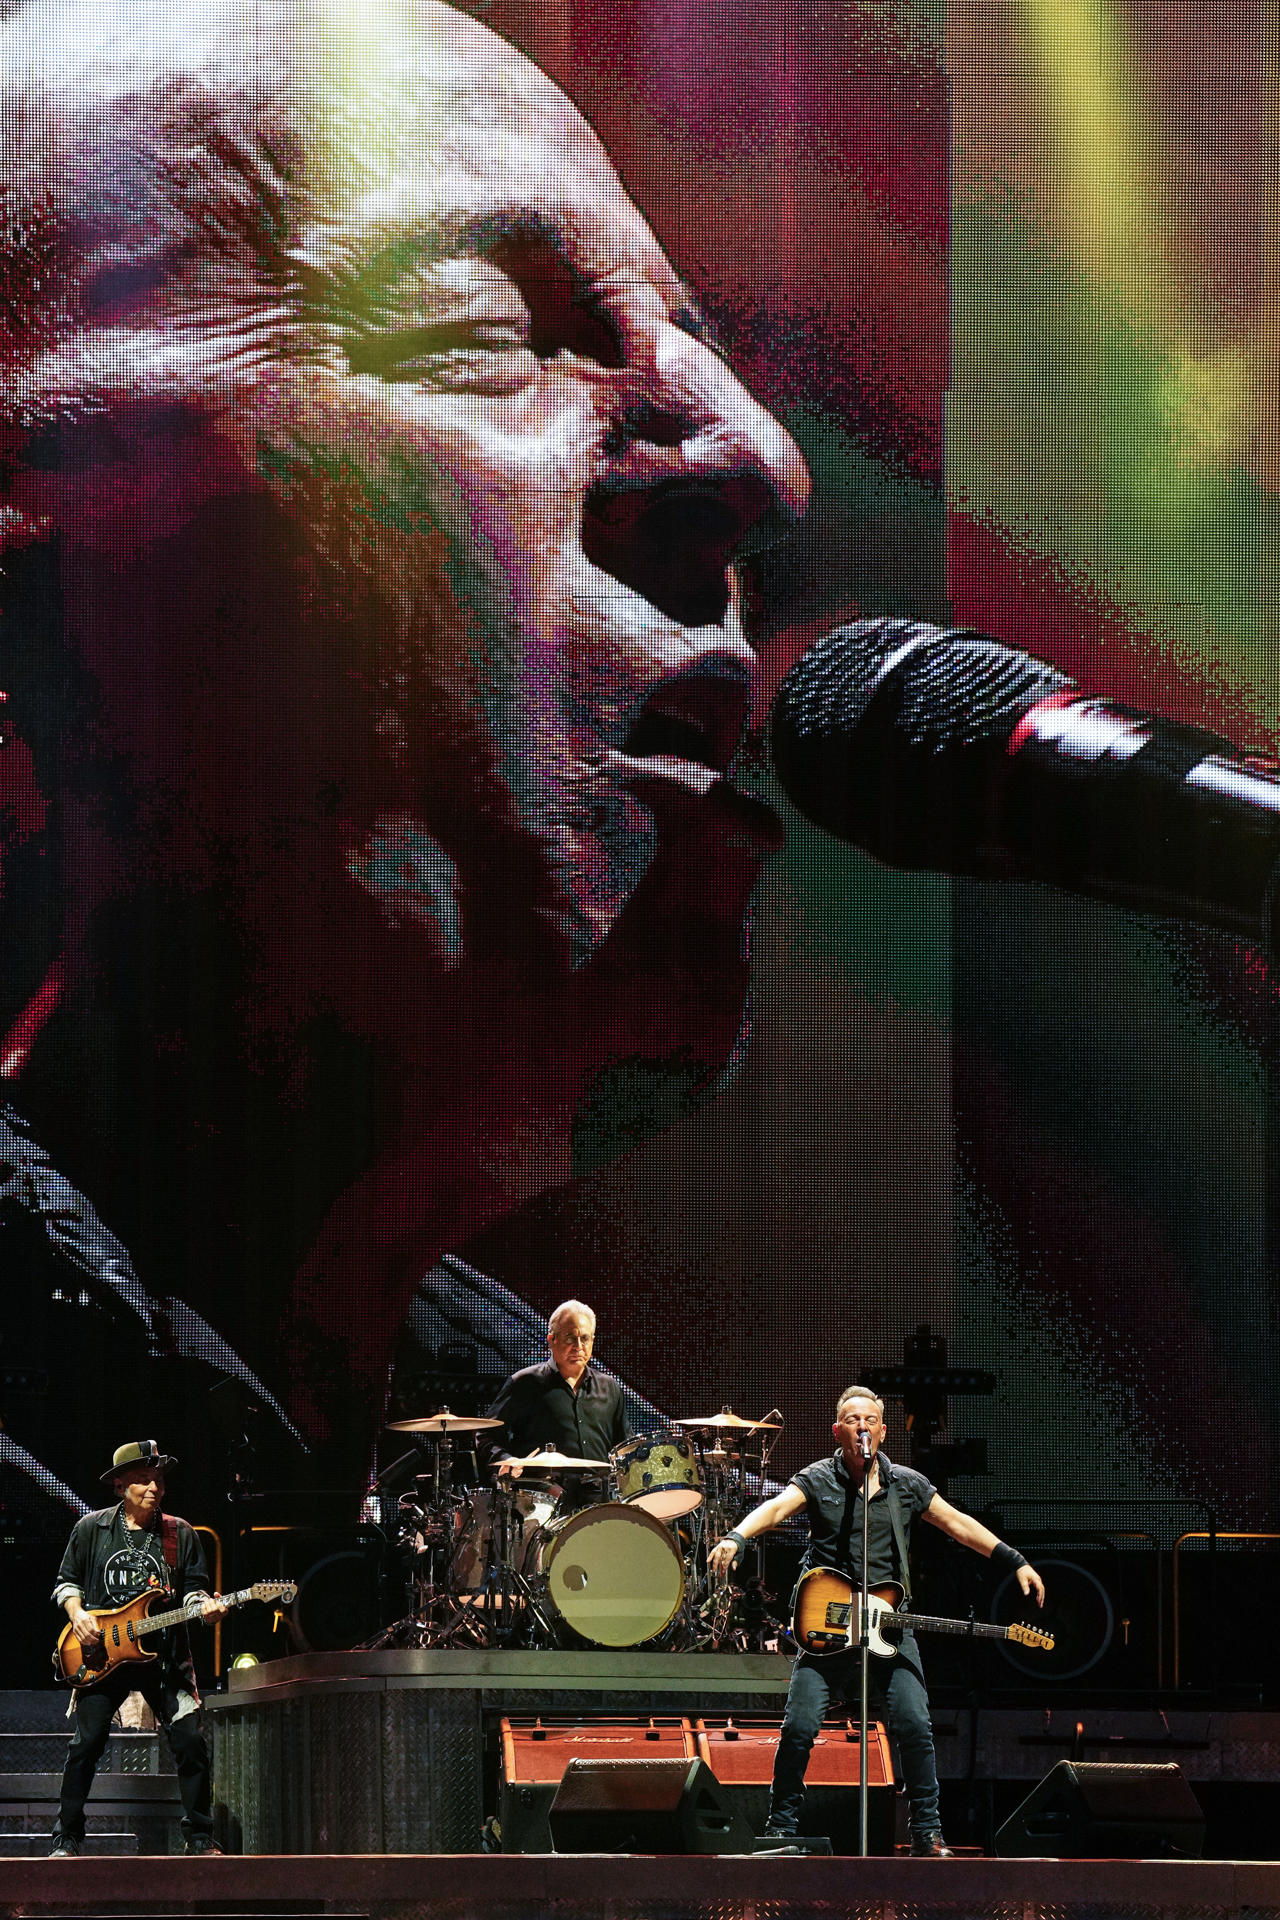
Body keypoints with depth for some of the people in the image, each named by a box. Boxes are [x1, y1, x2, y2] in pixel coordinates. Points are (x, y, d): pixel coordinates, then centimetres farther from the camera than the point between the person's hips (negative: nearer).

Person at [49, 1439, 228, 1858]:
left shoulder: (180, 1534, 6)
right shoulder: (91, 1529, 5)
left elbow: (193, 1589, 9)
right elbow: (66, 1582, 12)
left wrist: (203, 1605, -13)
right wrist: (77, 1613, -6)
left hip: (164, 1656, 1)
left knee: (190, 1742, -7)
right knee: (86, 1744, -5)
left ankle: (199, 1838, 4)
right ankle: (66, 1841, 5)